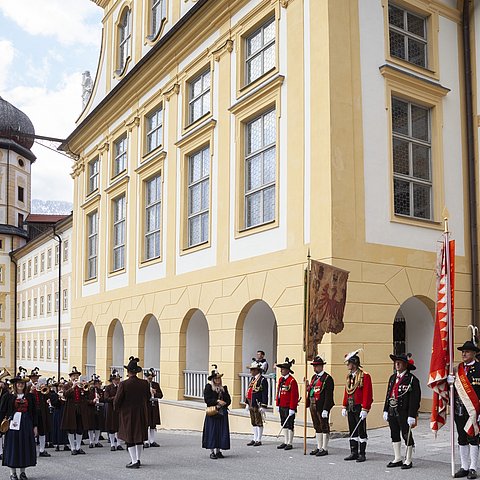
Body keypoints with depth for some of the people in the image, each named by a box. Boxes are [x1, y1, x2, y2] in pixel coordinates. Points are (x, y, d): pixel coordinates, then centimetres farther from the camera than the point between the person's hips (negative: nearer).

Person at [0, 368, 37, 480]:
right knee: (13, 447, 2)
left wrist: (35, 426, 4)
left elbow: (34, 412, 7)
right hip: (13, 424, -2)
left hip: (26, 425, 2)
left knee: (25, 447, 5)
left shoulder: (30, 396, 5)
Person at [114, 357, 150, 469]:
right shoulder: (145, 383, -6)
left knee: (130, 438, 4)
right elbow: (148, 398, 5)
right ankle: (138, 459, 27)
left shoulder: (124, 384, -17)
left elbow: (117, 400, -12)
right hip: (141, 414, 4)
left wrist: (117, 408, 8)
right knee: (139, 436, 17)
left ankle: (134, 462, 3)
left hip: (128, 414, -4)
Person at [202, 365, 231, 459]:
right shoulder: (208, 387, 0)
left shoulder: (224, 388, 14)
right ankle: (212, 451, 2)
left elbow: (228, 400, 10)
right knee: (212, 432, -4)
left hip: (222, 413, 5)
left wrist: (222, 404, -8)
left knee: (222, 432, 4)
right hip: (212, 413, -5)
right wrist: (217, 401, -14)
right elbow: (207, 399, -9)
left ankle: (218, 451, 13)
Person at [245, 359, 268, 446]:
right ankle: (255, 439, 20)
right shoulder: (253, 379, 14)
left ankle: (259, 440, 6)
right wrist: (247, 403, 18)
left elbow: (265, 394, -15)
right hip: (251, 405, 8)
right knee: (253, 423, 13)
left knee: (259, 422, 0)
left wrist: (263, 406, -19)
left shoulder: (263, 380, -12)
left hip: (258, 405, -8)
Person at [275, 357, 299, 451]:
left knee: (290, 425, 1)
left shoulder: (292, 381, -14)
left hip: (289, 407, -8)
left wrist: (292, 409, -18)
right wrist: (278, 405, 14)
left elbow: (294, 396, -16)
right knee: (284, 424, 13)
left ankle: (290, 443, 8)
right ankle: (285, 442, 22)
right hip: (282, 407, 8)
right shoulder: (281, 379, 10)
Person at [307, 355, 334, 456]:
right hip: (313, 406, 8)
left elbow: (328, 395, -15)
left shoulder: (327, 378, -11)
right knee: (317, 427, 14)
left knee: (324, 427, 0)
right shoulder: (314, 377, 16)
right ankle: (319, 447, 22)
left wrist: (325, 409, -20)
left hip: (322, 406, -8)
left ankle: (324, 449, 6)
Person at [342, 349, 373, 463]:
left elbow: (367, 394, -16)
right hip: (350, 408, 8)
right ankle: (354, 453, 20)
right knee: (352, 431, 12)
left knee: (361, 431, 1)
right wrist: (344, 407, 13)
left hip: (359, 408, -7)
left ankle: (362, 454, 8)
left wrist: (364, 409, -19)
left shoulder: (365, 376, -12)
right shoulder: (349, 376, 12)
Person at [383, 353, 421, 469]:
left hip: (404, 412, -7)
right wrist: (386, 411, 12)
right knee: (394, 435, 13)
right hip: (392, 412, 7)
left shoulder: (412, 379, -10)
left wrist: (412, 416, -18)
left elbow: (415, 399, -14)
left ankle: (408, 461, 15)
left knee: (407, 435, 4)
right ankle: (397, 459, 25)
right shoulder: (393, 378, 12)